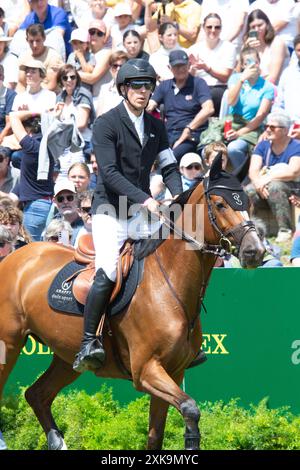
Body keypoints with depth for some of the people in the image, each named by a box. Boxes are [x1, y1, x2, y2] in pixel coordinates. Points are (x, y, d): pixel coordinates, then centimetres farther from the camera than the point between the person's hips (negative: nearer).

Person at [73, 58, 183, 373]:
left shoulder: (156, 126, 12)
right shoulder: (106, 124, -8)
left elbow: (169, 166, 13)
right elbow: (109, 173, -17)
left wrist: (177, 194, -9)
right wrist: (144, 199, -26)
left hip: (143, 210, 6)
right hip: (110, 210, -6)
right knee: (107, 272, -24)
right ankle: (88, 342, -19)